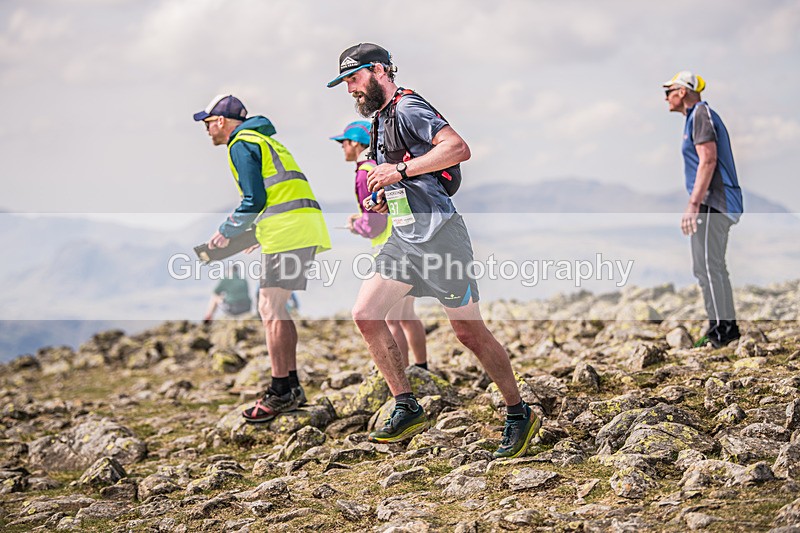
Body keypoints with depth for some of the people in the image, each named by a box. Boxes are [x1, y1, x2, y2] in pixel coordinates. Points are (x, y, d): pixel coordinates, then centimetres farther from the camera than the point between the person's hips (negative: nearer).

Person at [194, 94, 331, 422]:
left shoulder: (241, 144, -2)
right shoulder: (264, 140, 28)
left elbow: (254, 200, -10)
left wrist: (226, 232, 1)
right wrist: (258, 232, 28)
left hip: (287, 228, -10)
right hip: (306, 222, 10)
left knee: (271, 308, -8)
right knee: (275, 308, 13)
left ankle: (281, 393, -9)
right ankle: (291, 388, 15)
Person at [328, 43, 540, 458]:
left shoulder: (408, 108, -10)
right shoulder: (379, 120, 20)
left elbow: (459, 149, -24)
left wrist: (400, 170, -21)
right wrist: (386, 198, 13)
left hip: (437, 234, -9)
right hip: (405, 238, 9)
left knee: (469, 331, -3)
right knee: (365, 314, -2)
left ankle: (519, 415, 11)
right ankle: (407, 409, 5)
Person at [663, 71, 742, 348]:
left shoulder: (701, 113, -10)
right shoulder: (698, 115, 21)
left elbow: (708, 160, -20)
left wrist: (693, 205, -25)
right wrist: (697, 203, 21)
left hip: (711, 203, -11)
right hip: (716, 205, 11)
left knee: (707, 267, -11)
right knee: (714, 267, 15)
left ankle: (719, 331, -11)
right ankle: (728, 327, 20)